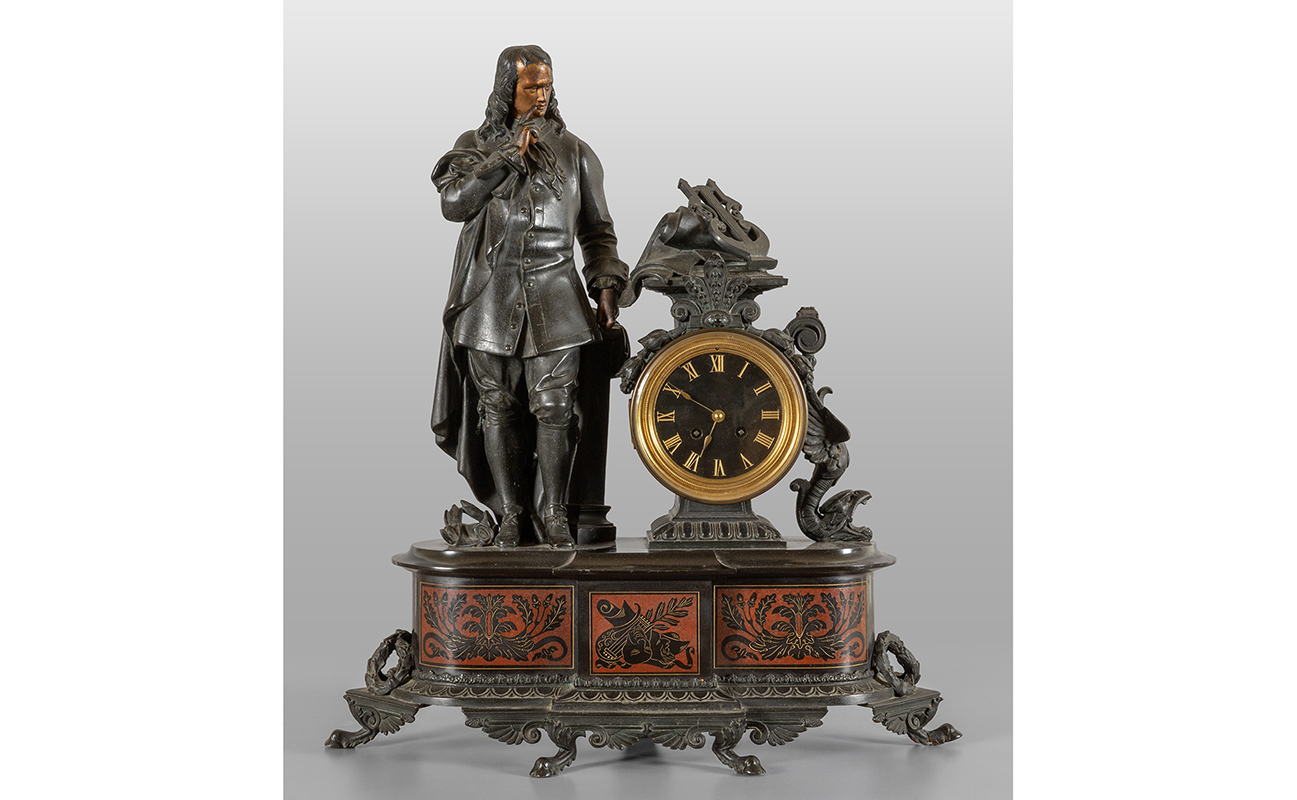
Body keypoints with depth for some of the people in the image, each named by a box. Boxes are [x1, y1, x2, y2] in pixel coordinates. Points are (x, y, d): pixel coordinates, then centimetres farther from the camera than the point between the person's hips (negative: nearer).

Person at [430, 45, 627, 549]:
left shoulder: (574, 152, 10)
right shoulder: (476, 146, 8)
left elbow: (597, 231, 13)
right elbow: (453, 203, -9)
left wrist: (606, 285, 1)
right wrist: (507, 158, -14)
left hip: (553, 294, 0)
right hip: (491, 294, 0)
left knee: (554, 408, -6)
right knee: (498, 408, 3)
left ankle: (554, 514, 5)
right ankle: (509, 515, 13)